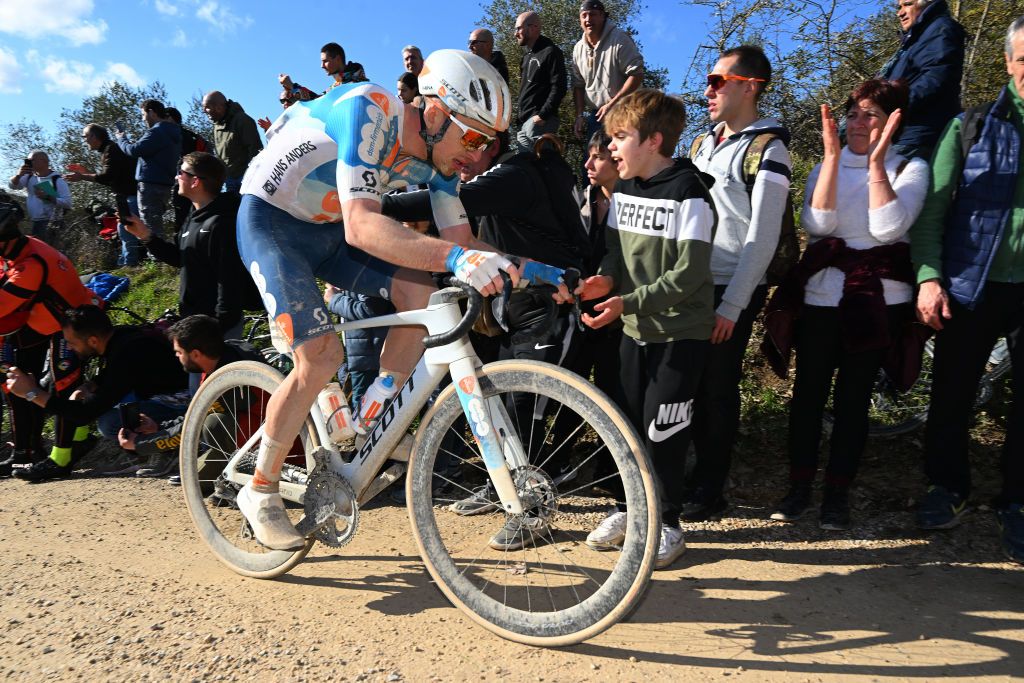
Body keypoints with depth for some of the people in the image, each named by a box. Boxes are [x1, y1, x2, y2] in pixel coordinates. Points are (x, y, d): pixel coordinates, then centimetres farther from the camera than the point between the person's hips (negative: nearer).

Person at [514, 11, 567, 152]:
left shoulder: (551, 52, -5)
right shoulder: (527, 54, 22)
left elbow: (558, 88, -13)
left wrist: (542, 115, -19)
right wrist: (521, 117, 15)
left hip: (539, 121, -9)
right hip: (524, 122, 9)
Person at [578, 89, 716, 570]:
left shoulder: (689, 195, -15)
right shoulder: (623, 190, 7)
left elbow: (688, 275, -20)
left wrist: (628, 301, -28)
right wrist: (606, 278, -9)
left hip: (680, 333, -6)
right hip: (634, 328, 7)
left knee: (663, 430, -1)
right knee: (628, 422, 12)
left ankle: (668, 524, 19)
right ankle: (631, 507, 30)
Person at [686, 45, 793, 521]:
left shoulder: (766, 150, -8)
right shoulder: (706, 142, 14)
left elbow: (762, 238, -13)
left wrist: (731, 306, -16)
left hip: (730, 293, -6)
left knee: (716, 390, 2)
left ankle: (709, 490, 17)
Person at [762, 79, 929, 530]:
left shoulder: (910, 169, 4)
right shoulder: (826, 168, 11)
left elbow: (889, 227, -16)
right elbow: (816, 224, -9)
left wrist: (876, 160, -15)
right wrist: (833, 156, -13)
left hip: (877, 301, -2)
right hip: (819, 297, 2)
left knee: (853, 396, 3)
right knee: (808, 392, 2)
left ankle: (838, 493, 17)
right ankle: (799, 487, 16)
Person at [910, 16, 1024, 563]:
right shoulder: (972, 127, 4)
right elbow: (933, 208, 0)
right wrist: (929, 277, -10)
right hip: (970, 287, 0)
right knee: (951, 392, 8)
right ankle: (948, 487, 27)